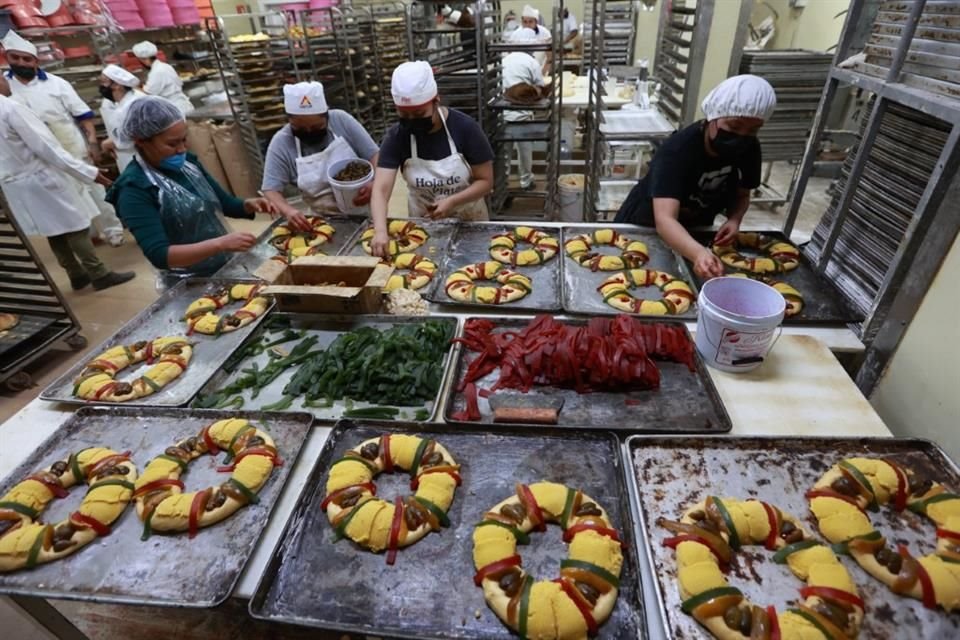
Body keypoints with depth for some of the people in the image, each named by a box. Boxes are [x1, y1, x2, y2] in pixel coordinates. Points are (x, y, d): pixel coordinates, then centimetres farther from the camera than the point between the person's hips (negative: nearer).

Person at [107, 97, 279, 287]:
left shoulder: (188, 162, 2)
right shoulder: (134, 190, -16)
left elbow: (225, 204, 13)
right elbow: (159, 255, -24)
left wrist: (249, 205, -9)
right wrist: (221, 243, -35)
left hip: (228, 267, 6)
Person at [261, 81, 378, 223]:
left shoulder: (340, 120, -8)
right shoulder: (280, 143, -8)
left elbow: (374, 155, -3)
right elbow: (271, 189, -9)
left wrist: (373, 184, -22)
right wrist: (288, 211, -30)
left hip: (364, 208, 1)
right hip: (325, 219, 0)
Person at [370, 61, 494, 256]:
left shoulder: (465, 128, -21)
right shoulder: (396, 137, -16)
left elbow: (486, 181, -17)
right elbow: (381, 189, -24)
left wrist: (452, 201, -33)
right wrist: (380, 231, -42)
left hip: (468, 220, -1)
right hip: (423, 224, 2)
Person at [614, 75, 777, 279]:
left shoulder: (749, 148, -16)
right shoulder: (678, 149, -34)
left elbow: (741, 195, 1)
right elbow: (664, 220, -46)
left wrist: (734, 220, -22)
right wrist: (699, 253, -64)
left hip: (693, 232, 5)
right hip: (645, 227, -5)